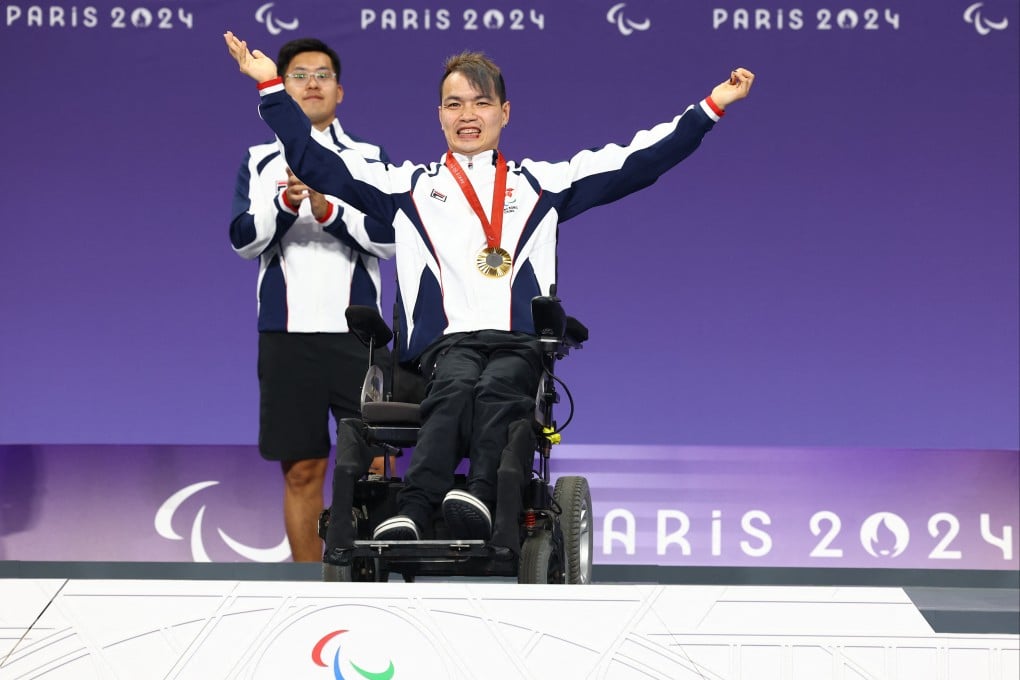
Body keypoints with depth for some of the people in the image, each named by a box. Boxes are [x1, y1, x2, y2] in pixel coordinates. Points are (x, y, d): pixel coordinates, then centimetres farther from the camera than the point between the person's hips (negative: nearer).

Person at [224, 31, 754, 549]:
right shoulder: (409, 186, 22)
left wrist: (711, 106, 15)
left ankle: (480, 498, -58)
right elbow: (313, 160, 19)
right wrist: (271, 86, 15)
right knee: (456, 387, -35)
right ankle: (410, 517, -55)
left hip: (520, 342, 1)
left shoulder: (541, 183, 23)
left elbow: (638, 161, 19)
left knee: (498, 391, -34)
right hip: (446, 340, -1)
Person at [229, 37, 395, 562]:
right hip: (286, 334, 1)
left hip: (355, 332, -1)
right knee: (302, 469, 3)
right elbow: (243, 241, -3)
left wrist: (328, 211, -21)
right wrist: (287, 203, -20)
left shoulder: (370, 160, 8)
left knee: (376, 462, -8)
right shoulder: (261, 163, 10)